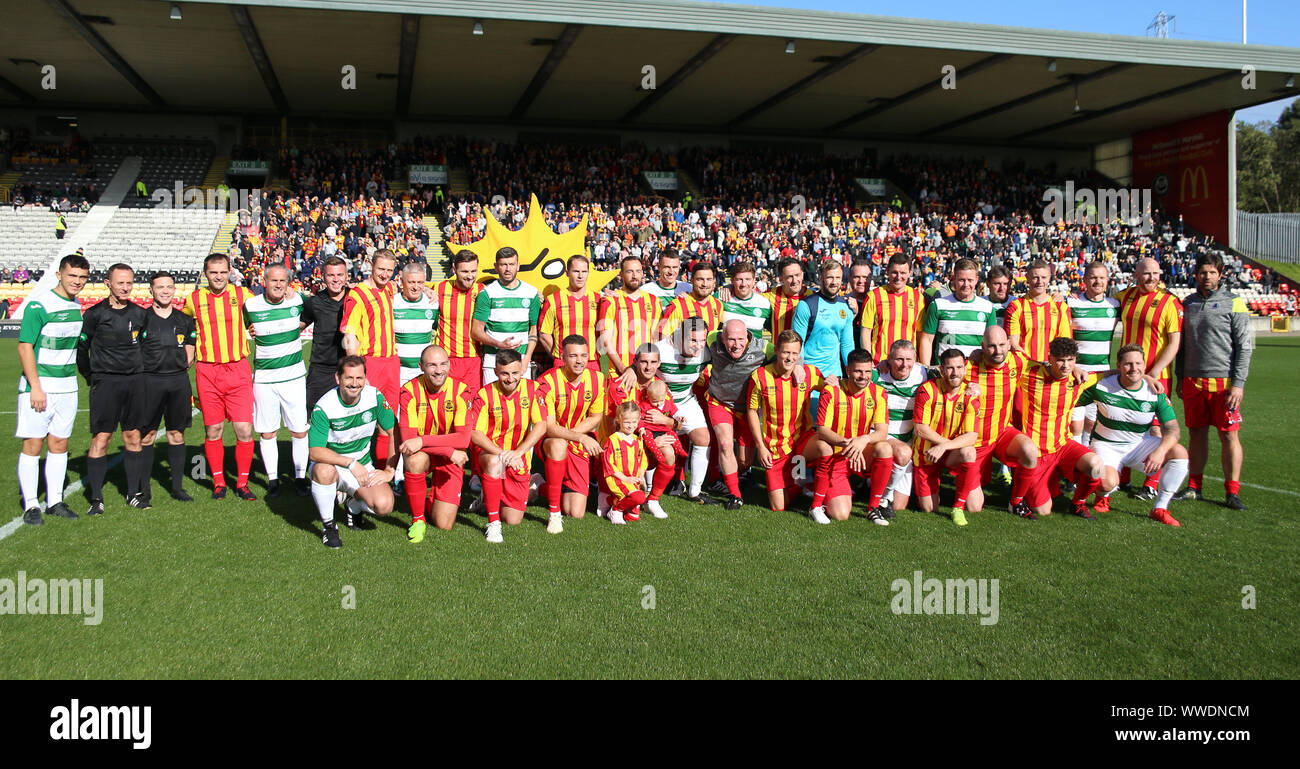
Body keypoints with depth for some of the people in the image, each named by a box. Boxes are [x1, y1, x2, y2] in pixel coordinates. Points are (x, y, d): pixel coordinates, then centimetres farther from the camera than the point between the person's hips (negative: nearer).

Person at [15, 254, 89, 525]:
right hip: (39, 385, -6)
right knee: (33, 444, -1)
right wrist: (35, 387, -18)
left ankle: (54, 501, 18)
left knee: (59, 444, 10)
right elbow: (25, 347, -13)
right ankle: (31, 505, 6)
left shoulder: (77, 306, 10)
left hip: (67, 387, 6)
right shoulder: (39, 304, -11)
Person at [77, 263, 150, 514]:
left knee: (133, 437, 8)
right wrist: (92, 378, 4)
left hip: (135, 381, 4)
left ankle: (134, 493, 15)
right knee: (101, 437, -6)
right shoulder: (95, 314, -3)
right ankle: (96, 498, 1)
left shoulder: (140, 314, 8)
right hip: (105, 382, -4)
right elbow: (81, 348, 3)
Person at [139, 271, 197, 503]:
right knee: (146, 435, -1)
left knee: (177, 434, 6)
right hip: (149, 381, -3)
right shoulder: (142, 319, 2)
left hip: (179, 381, 3)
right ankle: (144, 487, 8)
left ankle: (177, 486, 12)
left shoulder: (184, 321, 12)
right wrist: (155, 370, -3)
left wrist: (177, 370, 5)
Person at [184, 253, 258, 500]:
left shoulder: (242, 294, 3)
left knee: (244, 430, -4)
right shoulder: (193, 300, 5)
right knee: (213, 430, 5)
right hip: (207, 372, 1)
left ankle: (242, 482, 10)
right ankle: (218, 482, 19)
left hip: (238, 370, -1)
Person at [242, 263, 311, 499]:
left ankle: (300, 477, 15)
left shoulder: (297, 300, -3)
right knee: (267, 433, 5)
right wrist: (252, 333, 2)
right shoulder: (251, 305, -3)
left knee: (300, 431, 2)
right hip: (263, 378, 0)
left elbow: (305, 321, 19)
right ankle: (273, 479, 18)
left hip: (294, 376, 0)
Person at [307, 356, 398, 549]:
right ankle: (328, 524, -13)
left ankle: (354, 506, 14)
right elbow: (315, 452, -26)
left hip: (364, 467, 2)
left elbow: (393, 433, -3)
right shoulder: (324, 407, -20)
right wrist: (351, 463, -36)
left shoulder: (375, 396, -10)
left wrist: (389, 471, -9)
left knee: (384, 505, -24)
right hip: (332, 464, -2)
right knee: (324, 470, -39)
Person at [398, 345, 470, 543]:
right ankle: (418, 519, -16)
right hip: (422, 452, 0)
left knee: (444, 525, -11)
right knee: (414, 460, -38)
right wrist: (450, 451, -29)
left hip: (453, 458, 0)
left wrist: (422, 441, -33)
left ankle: (430, 499, 27)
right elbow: (407, 437, -22)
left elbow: (463, 438, -22)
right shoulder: (410, 391, -15)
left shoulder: (460, 390, -15)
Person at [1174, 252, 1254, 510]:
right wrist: (1180, 377, 14)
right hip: (1193, 381, 4)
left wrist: (1238, 384, -11)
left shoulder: (1233, 303, -2)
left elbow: (1245, 346, -5)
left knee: (1229, 435, -2)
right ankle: (1194, 486, 18)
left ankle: (1232, 492, 5)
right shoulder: (1188, 303, 11)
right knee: (1197, 433, 9)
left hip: (1224, 382, -4)